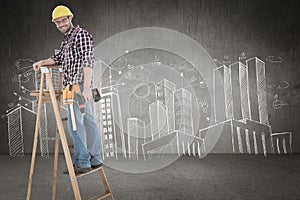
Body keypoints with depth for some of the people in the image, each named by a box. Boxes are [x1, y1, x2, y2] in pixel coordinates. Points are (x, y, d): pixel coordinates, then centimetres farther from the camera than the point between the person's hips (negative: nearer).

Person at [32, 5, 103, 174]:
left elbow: (88, 61, -19)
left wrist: (86, 87, -26)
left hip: (79, 86, -10)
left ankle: (82, 163, -3)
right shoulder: (67, 39, 22)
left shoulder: (81, 35, -9)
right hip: (73, 86, 10)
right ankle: (95, 159, 17)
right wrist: (42, 62, 10)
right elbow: (58, 58, 28)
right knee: (87, 122, 10)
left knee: (75, 124, -10)